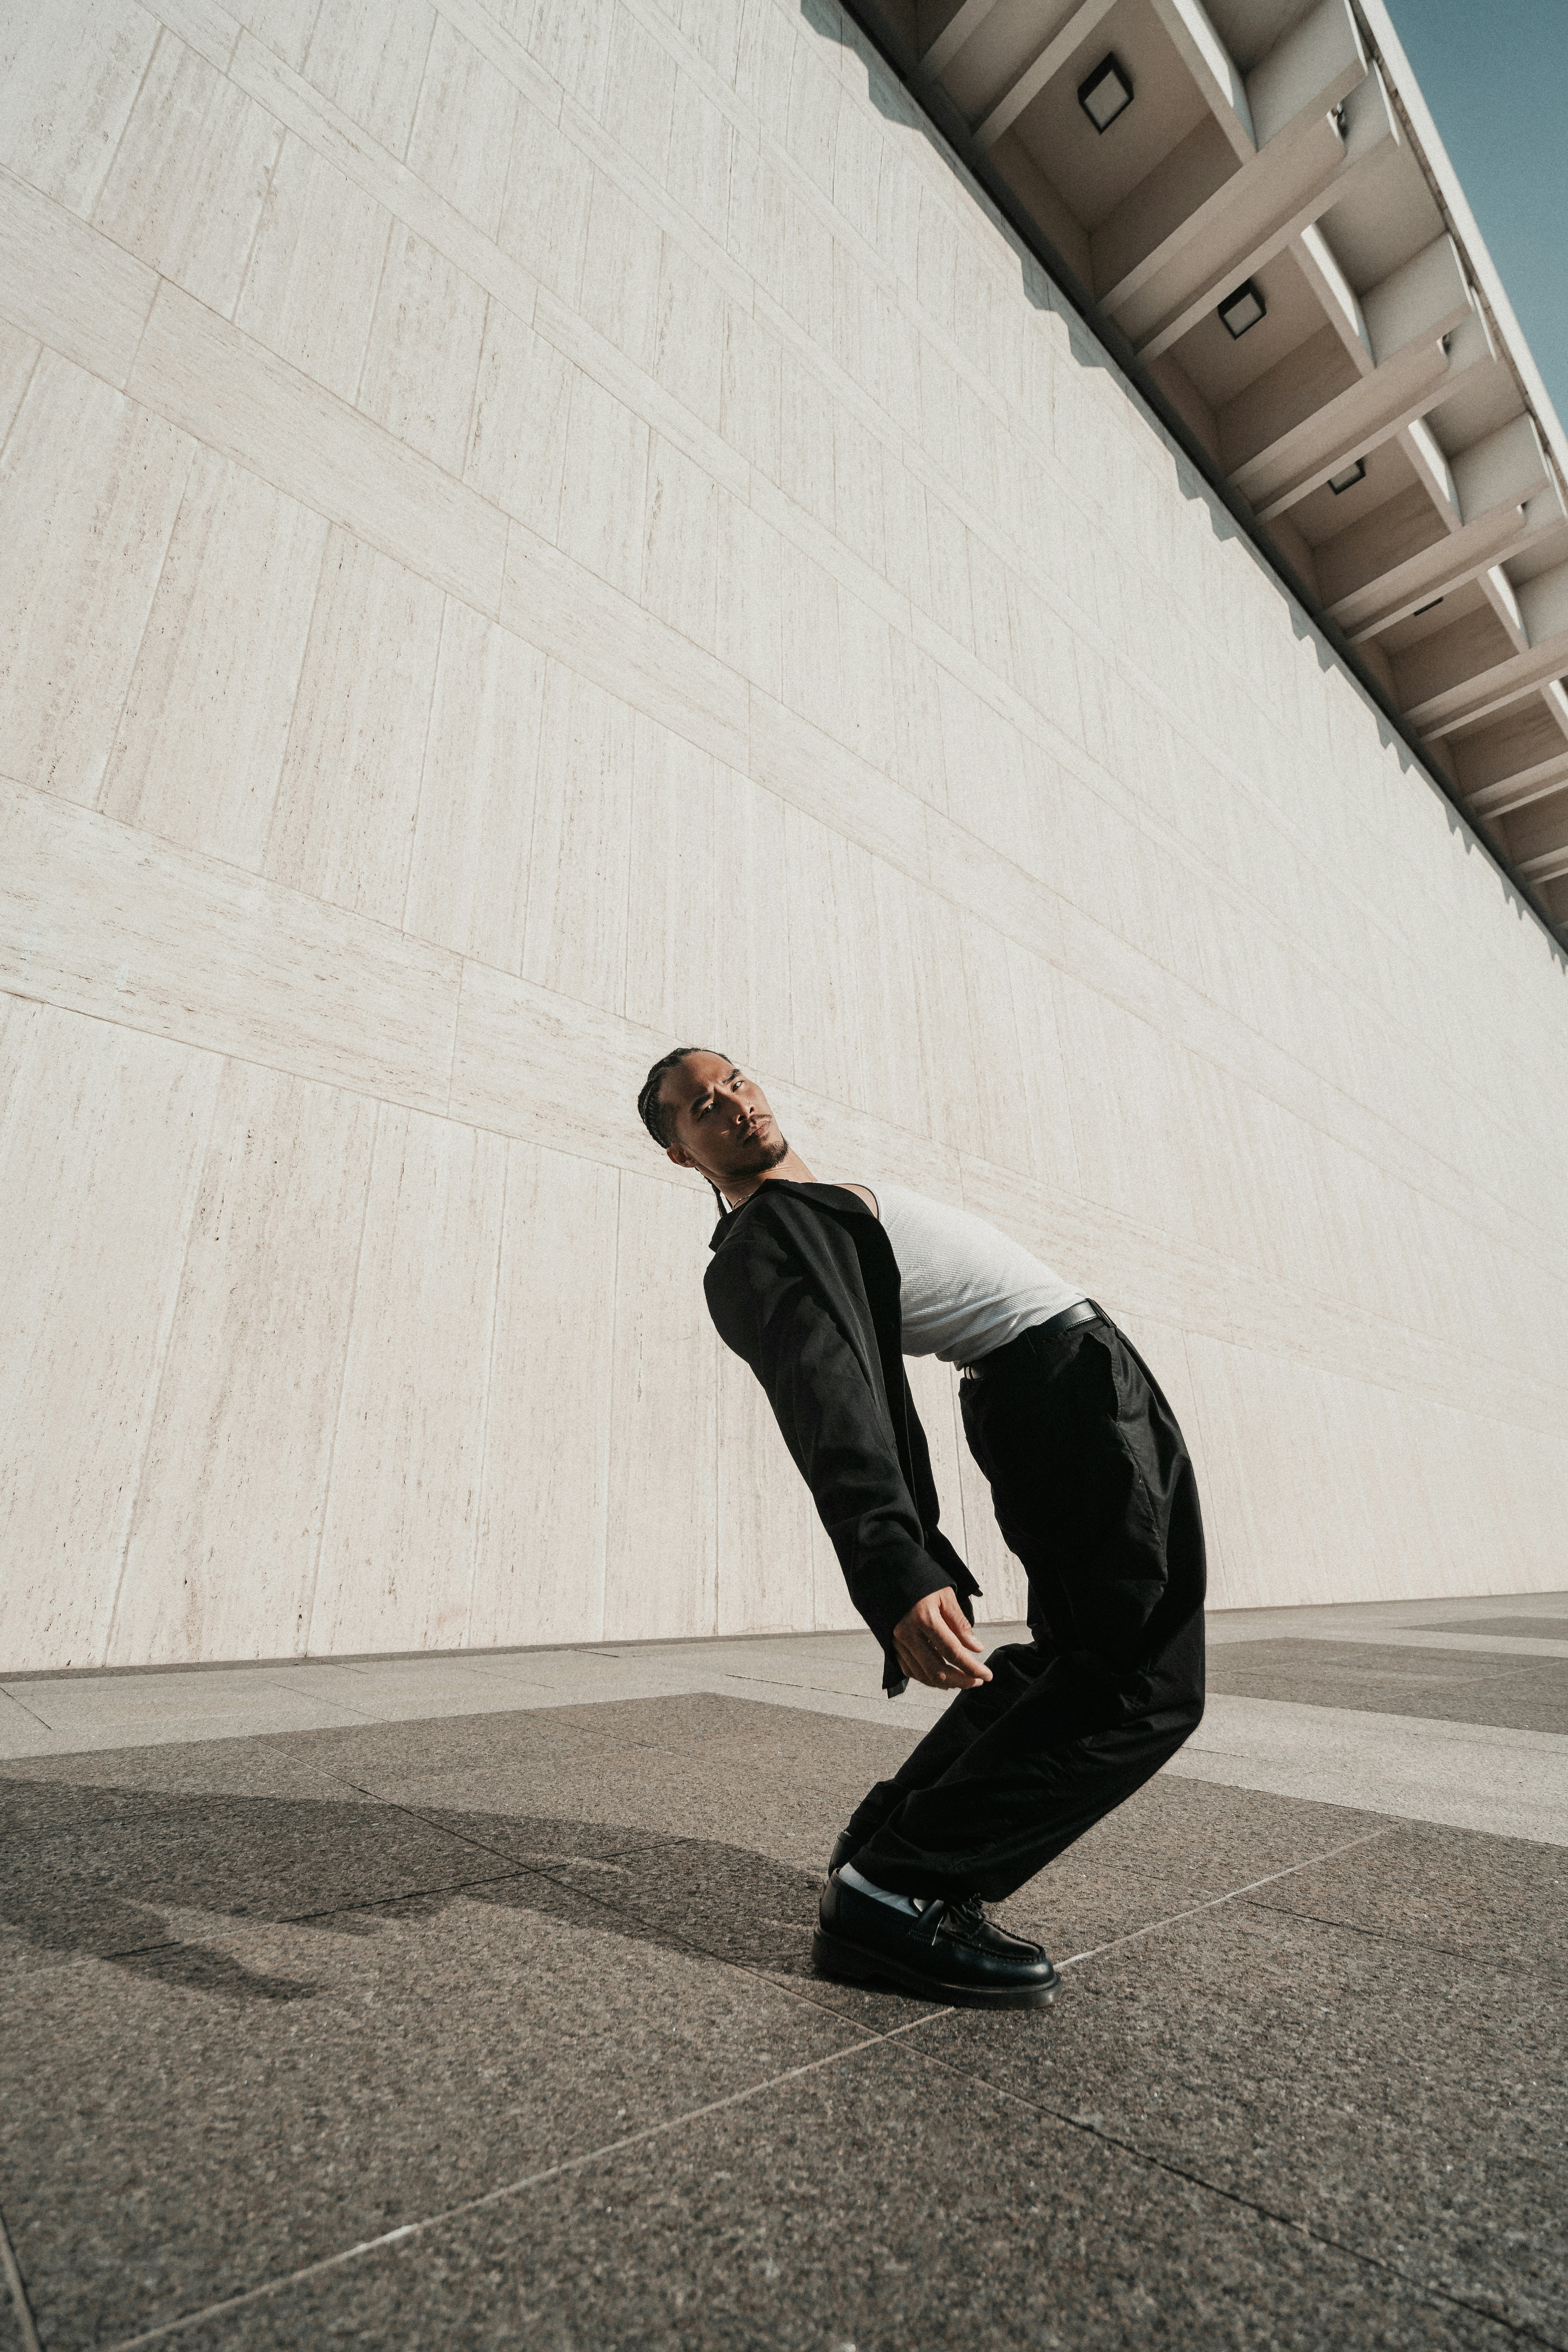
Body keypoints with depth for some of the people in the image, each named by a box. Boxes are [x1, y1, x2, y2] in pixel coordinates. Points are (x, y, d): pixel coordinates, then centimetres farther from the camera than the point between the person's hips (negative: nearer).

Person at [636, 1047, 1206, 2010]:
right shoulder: (760, 1247, -14)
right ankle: (891, 1894, -6)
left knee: (1067, 1662, 16)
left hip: (1046, 1402, 10)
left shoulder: (815, 1207, 18)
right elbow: (826, 1401, -30)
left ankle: (886, 1843, 19)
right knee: (1146, 1686, -10)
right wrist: (895, 1573, -43)